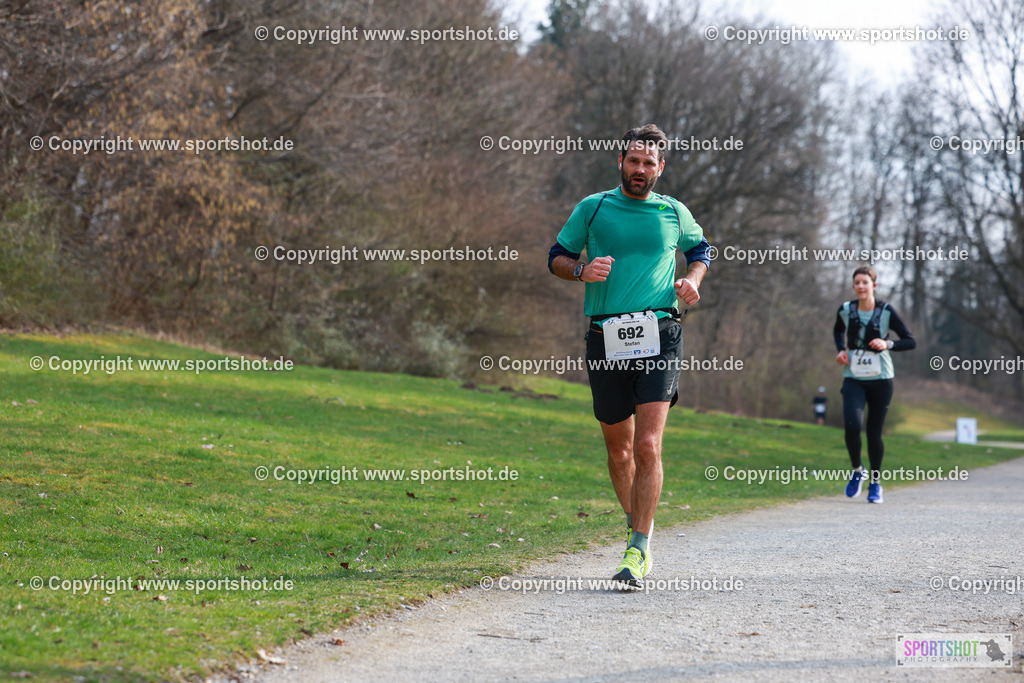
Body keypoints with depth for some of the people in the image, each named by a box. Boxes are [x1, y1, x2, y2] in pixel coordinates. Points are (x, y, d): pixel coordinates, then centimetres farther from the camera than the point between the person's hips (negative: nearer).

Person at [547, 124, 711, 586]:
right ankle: (636, 522, 33)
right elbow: (556, 257, 14)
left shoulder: (674, 213, 10)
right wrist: (582, 270, -8)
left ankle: (639, 549, -10)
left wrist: (692, 280, 6)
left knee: (647, 446, -14)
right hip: (606, 337, 1)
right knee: (618, 447, 9)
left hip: (659, 335, -1)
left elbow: (700, 249, 28)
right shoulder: (592, 209, 8)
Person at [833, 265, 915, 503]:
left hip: (880, 379, -1)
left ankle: (875, 483, 21)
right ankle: (857, 470, 5)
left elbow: (911, 341, -4)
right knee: (852, 425, -20)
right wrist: (841, 350, 5)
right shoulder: (846, 310, 0)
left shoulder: (886, 311, -7)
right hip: (853, 379, 1)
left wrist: (888, 344, -21)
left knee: (874, 432, 1)